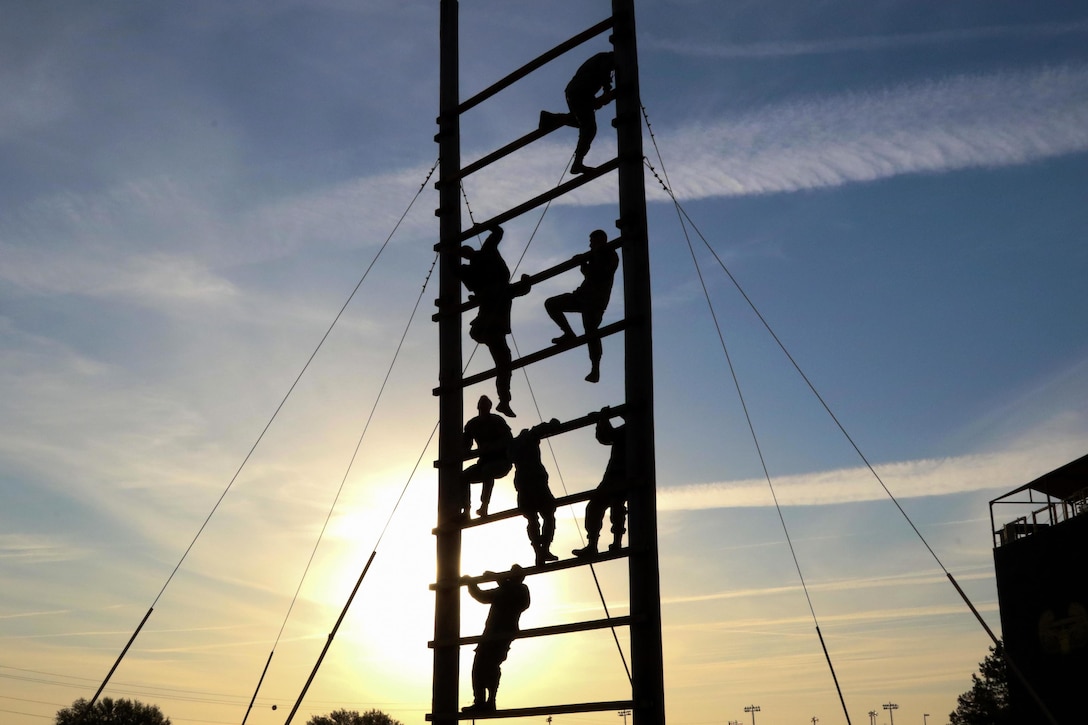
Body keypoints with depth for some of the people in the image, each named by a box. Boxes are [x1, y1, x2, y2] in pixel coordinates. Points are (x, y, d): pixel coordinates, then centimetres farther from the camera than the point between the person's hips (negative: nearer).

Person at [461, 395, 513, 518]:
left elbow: (508, 439, -18)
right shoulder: (472, 425, 9)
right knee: (463, 477, -15)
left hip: (502, 461, -5)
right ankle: (466, 510, -21)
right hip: (485, 461, 6)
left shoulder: (497, 421, -6)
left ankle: (484, 506, -39)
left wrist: (490, 447, -31)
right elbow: (466, 446, 9)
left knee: (487, 470, -37)